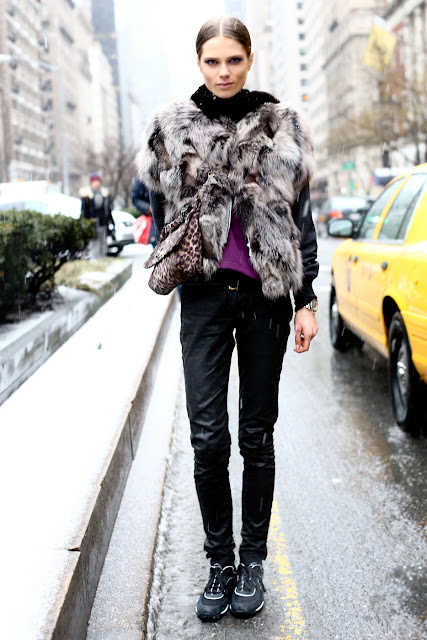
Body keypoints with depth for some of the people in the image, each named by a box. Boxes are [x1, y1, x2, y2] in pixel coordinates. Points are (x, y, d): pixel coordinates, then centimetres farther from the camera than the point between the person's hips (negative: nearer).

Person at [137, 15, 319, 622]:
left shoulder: (281, 126, 6)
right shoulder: (174, 127, 7)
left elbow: (301, 217, 6)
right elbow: (161, 209, 16)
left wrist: (308, 300, 2)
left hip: (267, 295, 0)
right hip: (205, 295, 0)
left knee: (257, 434, 6)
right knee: (208, 435, -5)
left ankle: (253, 561, 20)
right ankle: (220, 562, 13)